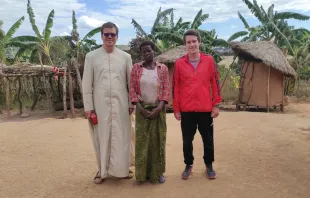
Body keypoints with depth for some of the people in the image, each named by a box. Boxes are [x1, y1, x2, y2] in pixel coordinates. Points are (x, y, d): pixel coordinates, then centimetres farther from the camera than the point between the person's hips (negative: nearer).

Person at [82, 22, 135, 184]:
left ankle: (122, 169, 23)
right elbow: (86, 83, 1)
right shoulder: (91, 56, 2)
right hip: (100, 104, -1)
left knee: (121, 138, 6)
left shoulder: (125, 57, 5)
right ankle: (102, 170, 22)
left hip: (121, 104, 1)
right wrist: (88, 106, -2)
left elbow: (131, 82, 7)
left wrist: (131, 103, 4)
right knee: (102, 138, 7)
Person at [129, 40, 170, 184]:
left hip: (158, 109, 0)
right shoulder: (136, 68, 2)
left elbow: (166, 89, -2)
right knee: (142, 140, 2)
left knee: (158, 140, 4)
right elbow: (132, 89, -2)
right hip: (142, 109, 0)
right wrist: (140, 108, -11)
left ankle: (157, 172, 15)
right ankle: (143, 173, 12)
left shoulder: (163, 68, 2)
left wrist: (158, 108, -12)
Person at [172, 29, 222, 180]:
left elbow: (215, 83, 3)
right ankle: (188, 165, 30)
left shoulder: (209, 60, -1)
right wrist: (176, 109, 0)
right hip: (186, 110, 0)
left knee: (208, 139, 12)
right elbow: (175, 87, 1)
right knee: (187, 140, 11)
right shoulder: (179, 63, -1)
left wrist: (216, 105, 0)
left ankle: (209, 165, 31)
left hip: (205, 108, 0)